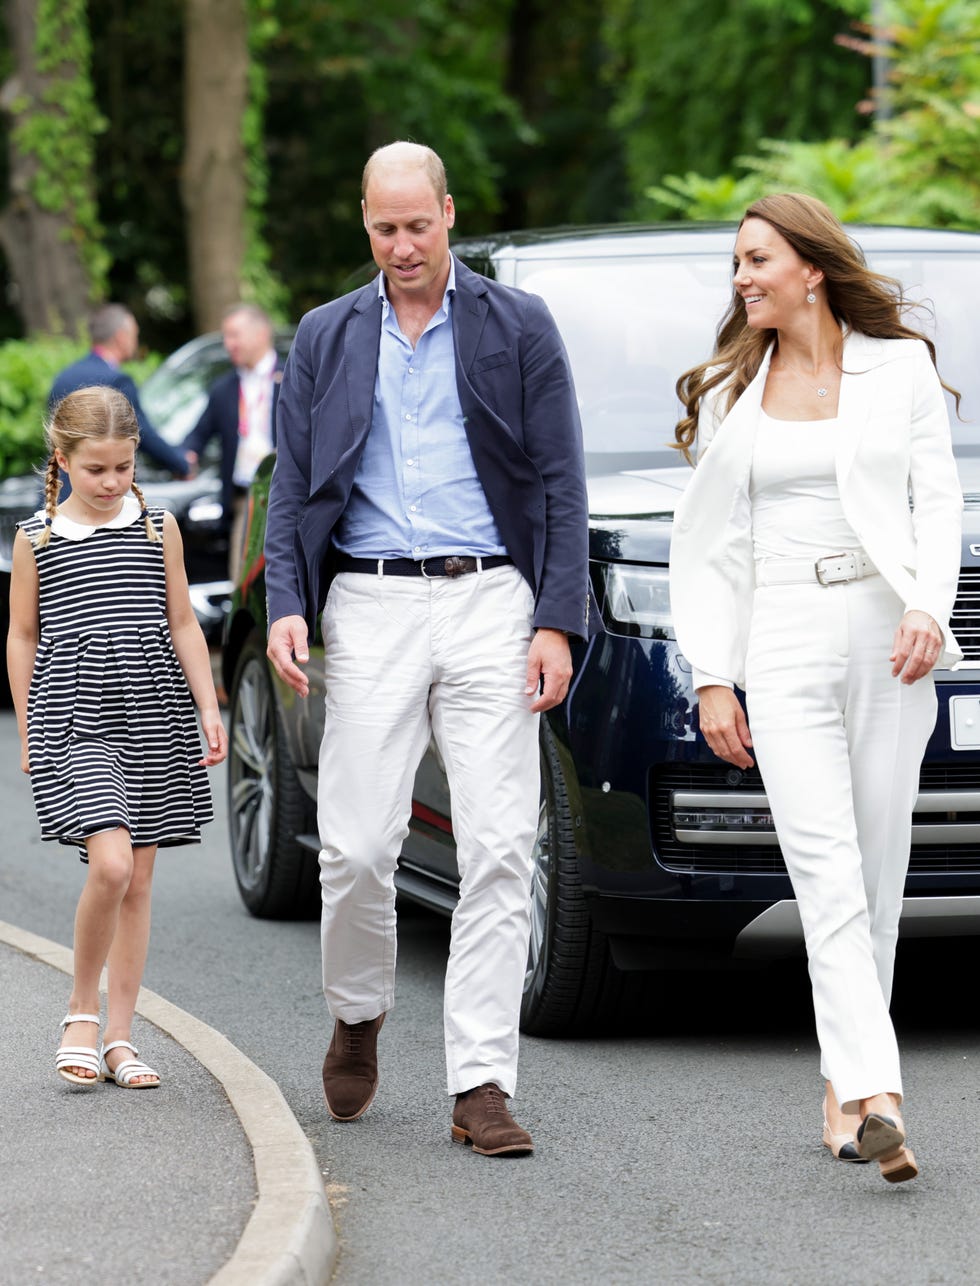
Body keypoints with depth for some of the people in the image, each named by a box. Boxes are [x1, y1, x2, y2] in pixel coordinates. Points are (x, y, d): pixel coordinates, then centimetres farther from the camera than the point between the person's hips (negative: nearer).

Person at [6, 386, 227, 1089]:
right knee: (110, 862, -20)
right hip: (73, 721, -3)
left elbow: (182, 624, 10)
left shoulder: (158, 527, 6)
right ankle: (82, 1014, 0)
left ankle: (120, 1036, 14)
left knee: (139, 879, 5)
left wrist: (209, 709, 3)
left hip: (152, 717, 3)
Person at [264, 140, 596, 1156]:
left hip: (490, 602, -1)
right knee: (356, 847, -4)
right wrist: (285, 605, -4)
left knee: (498, 852, -7)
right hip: (370, 606, 1)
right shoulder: (326, 338, 12)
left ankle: (480, 1085, -4)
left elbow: (560, 484, 4)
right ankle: (357, 1016, 24)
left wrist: (556, 624, -5)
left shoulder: (518, 329, 7)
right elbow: (292, 485, 11)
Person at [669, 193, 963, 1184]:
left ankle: (846, 1080, 16)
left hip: (888, 636, 0)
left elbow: (937, 499, 3)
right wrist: (711, 678, 3)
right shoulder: (728, 393, 12)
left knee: (876, 874, 3)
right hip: (783, 645, 0)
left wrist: (928, 608, -14)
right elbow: (704, 545, 11)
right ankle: (875, 1093, -25)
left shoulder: (900, 367, 8)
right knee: (829, 876, -14)